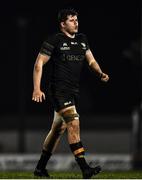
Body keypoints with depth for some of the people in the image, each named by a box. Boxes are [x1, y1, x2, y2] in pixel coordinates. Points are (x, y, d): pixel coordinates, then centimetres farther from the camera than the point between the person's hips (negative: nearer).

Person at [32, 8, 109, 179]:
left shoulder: (82, 39, 13)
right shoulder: (54, 40, -6)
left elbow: (91, 60, 19)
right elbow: (39, 64, -5)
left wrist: (100, 73, -2)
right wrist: (37, 89, -12)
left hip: (74, 91, 8)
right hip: (59, 90, -8)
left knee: (58, 129, 13)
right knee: (74, 123, -19)